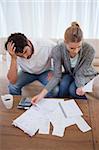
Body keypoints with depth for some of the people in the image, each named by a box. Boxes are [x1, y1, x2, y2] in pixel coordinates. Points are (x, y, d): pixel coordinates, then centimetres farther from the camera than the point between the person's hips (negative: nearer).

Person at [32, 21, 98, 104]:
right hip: (69, 74, 1)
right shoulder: (58, 50, -29)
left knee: (73, 90, -28)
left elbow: (79, 74, -24)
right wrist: (42, 94, -39)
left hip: (85, 75, -1)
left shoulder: (89, 50, -32)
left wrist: (81, 87, -46)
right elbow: (57, 76, -27)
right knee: (63, 85, -30)